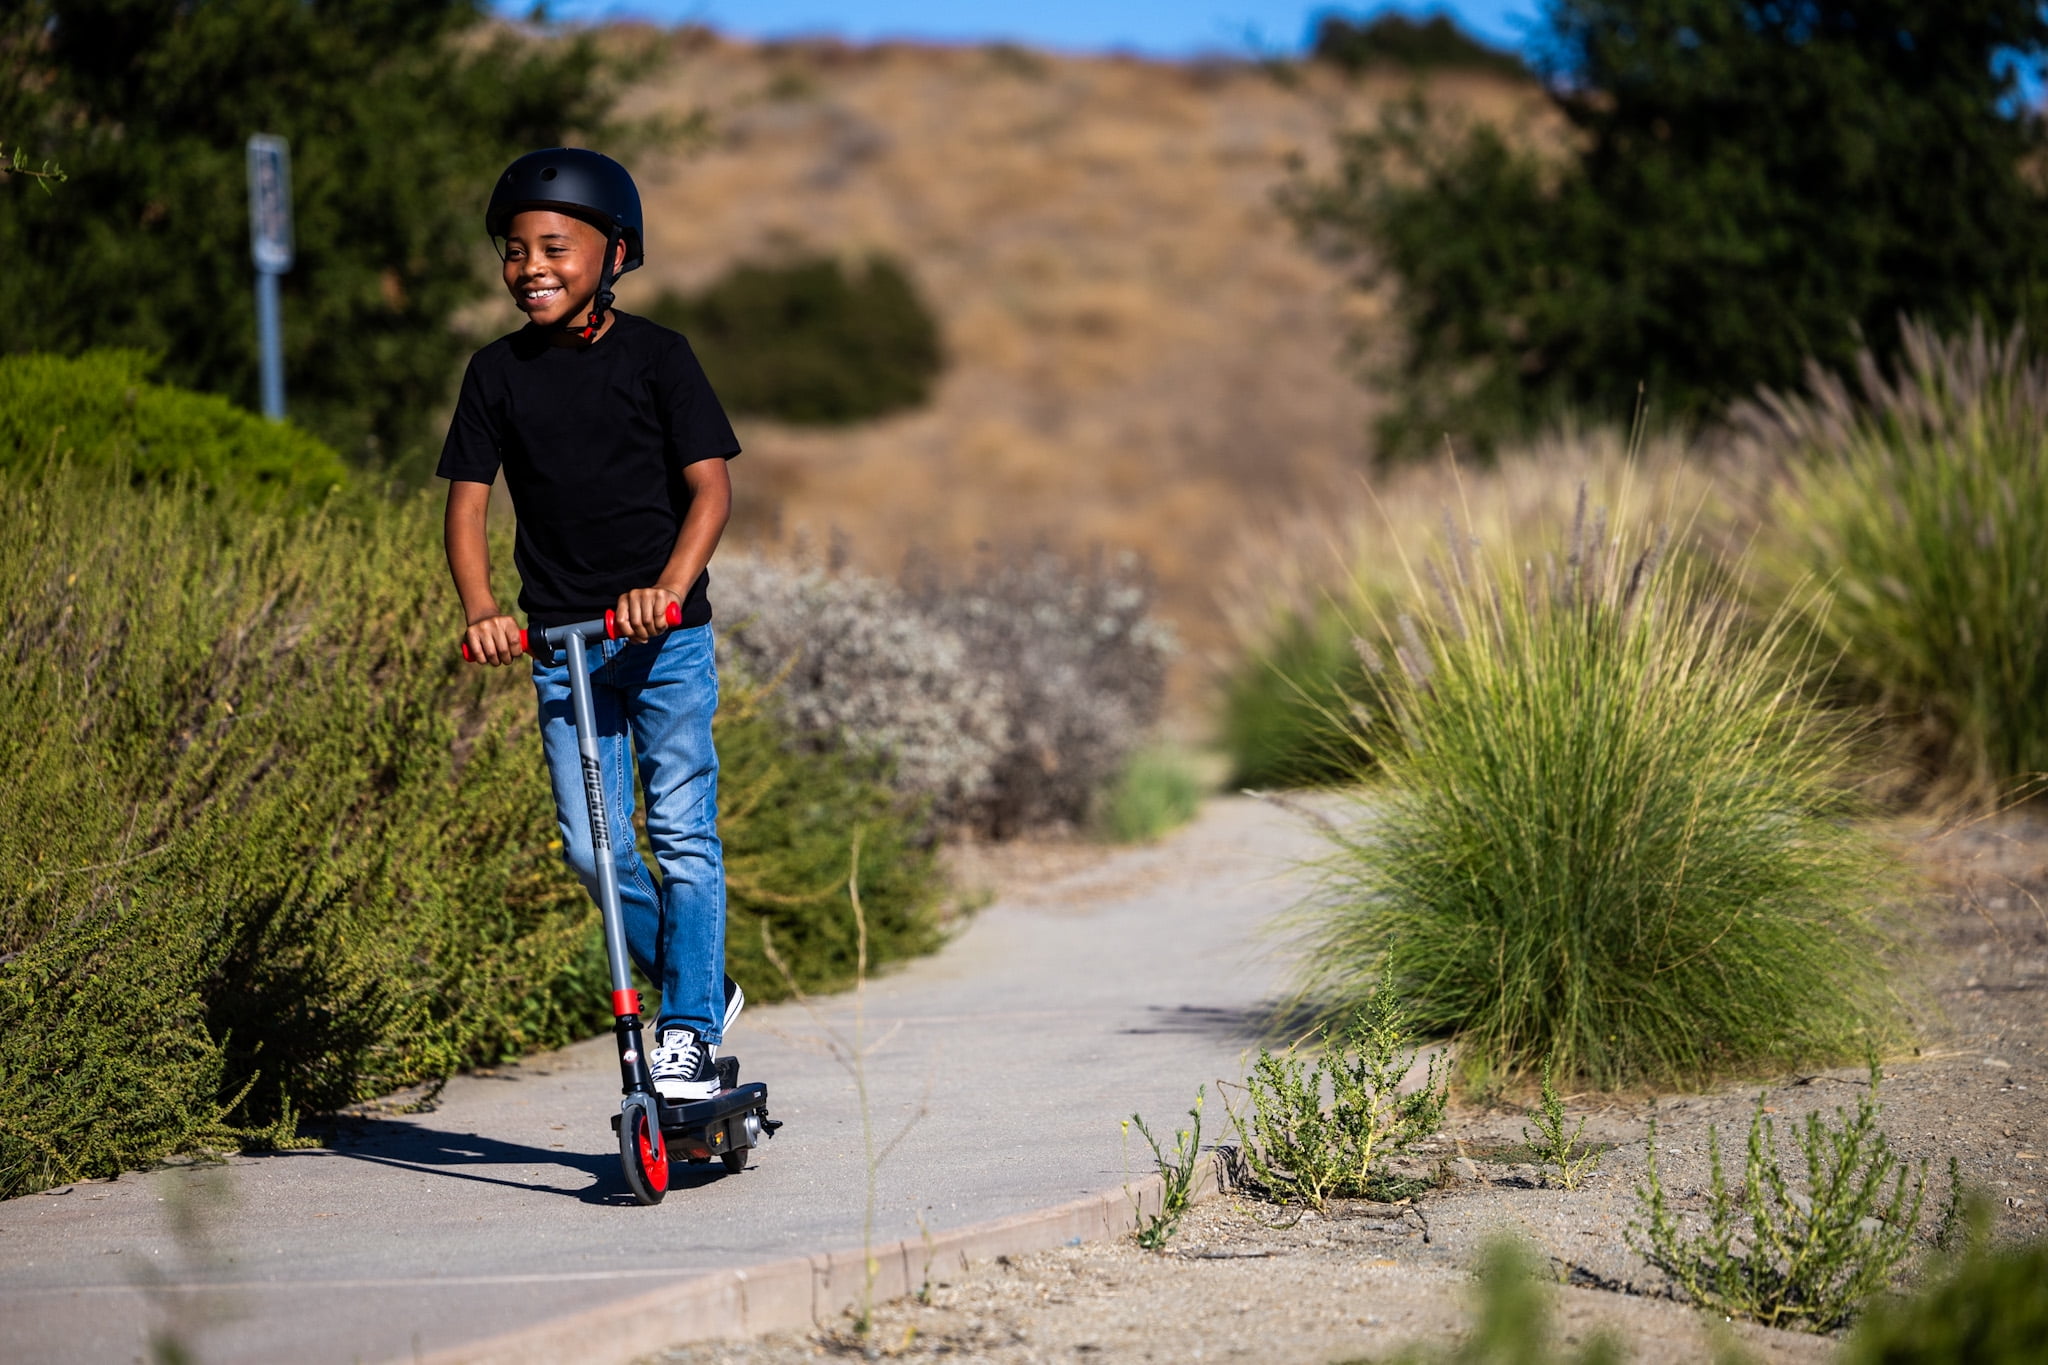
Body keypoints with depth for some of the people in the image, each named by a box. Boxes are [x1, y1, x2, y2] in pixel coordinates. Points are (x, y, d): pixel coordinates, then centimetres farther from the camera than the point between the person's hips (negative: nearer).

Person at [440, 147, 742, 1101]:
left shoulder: (655, 357, -3)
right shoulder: (498, 372, 5)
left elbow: (710, 486, -9)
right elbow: (466, 503, 3)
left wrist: (667, 589, -25)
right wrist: (480, 611, -14)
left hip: (664, 633, -3)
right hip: (560, 639, 3)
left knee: (680, 827, -9)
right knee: (590, 845, 0)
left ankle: (688, 1032, 1)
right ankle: (705, 986, 20)